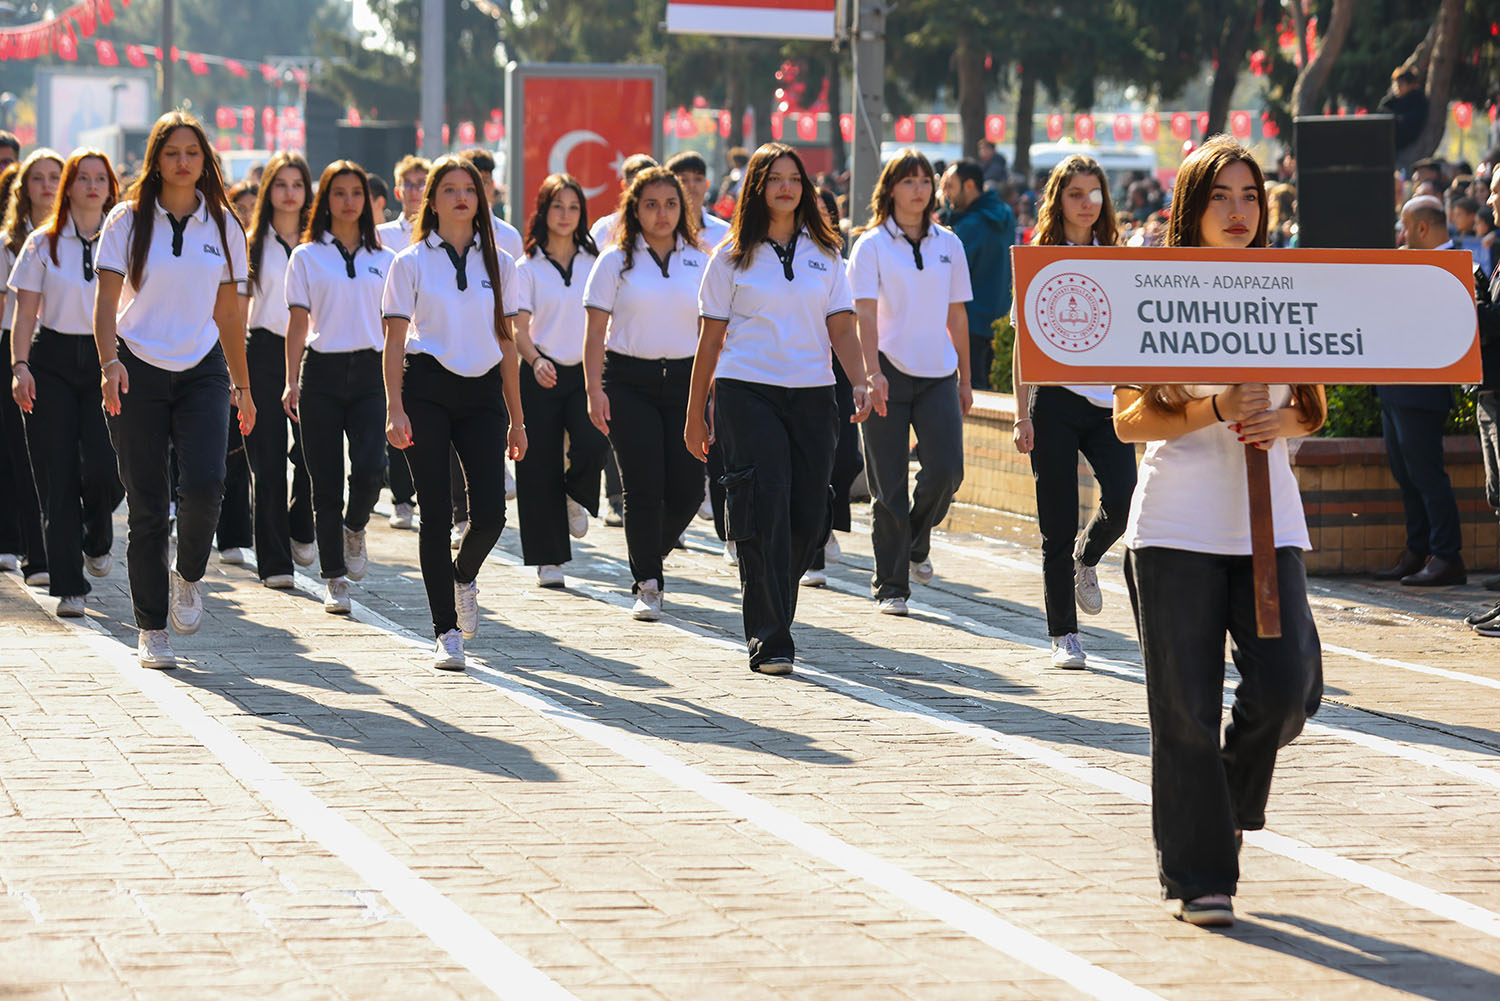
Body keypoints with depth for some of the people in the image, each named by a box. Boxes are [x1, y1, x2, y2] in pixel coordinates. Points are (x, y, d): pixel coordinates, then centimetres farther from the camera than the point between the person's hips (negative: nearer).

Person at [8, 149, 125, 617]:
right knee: (58, 477, -4)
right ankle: (67, 587, 1)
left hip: (106, 359, 0)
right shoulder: (43, 244, 5)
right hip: (53, 360, 0)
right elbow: (25, 313, 3)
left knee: (104, 470, -15)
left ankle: (97, 540, 19)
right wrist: (20, 366, -9)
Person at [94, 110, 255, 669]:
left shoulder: (221, 225, 7)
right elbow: (106, 300, -5)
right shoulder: (129, 220, 0)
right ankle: (151, 629, 9)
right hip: (139, 371, -1)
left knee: (204, 485, -19)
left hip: (202, 371, 1)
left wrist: (241, 385, 14)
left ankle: (188, 578, 11)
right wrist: (109, 362, -21)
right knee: (147, 505, -1)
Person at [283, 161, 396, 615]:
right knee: (326, 483, -2)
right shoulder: (307, 257, 6)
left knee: (370, 467, -17)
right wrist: (292, 382, -5)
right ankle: (335, 578, 8)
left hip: (370, 373, 1)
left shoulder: (384, 259, 11)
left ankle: (354, 527, 15)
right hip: (323, 372, -1)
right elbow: (298, 323, 4)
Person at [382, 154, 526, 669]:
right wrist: (395, 409, -11)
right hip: (427, 389, -2)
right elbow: (395, 339, 0)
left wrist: (516, 418, 12)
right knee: (436, 514, -4)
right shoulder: (412, 263, 3)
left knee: (490, 514, -8)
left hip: (482, 393, 2)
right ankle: (447, 632, 3)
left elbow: (505, 342, 13)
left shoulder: (497, 264, 11)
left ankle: (464, 575, 26)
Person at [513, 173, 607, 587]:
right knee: (540, 465, -1)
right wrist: (536, 361, -25)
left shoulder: (593, 263, 8)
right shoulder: (527, 268, 1)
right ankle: (549, 559, 9)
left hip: (586, 371, 1)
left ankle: (576, 498, 12)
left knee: (593, 444, -22)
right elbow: (518, 327, -6)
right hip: (541, 375, -1)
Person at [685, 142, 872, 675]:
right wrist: (695, 413, 6)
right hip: (746, 392, -3)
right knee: (766, 510, -12)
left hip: (811, 394, 3)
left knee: (809, 516, -1)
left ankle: (768, 608, 22)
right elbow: (711, 337, 7)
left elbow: (842, 329, 9)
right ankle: (769, 639, -10)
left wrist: (861, 383, -9)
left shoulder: (824, 253, 13)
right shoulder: (733, 257, 6)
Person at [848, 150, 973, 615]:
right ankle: (891, 585, 7)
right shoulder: (871, 245, -2)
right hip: (890, 373, -3)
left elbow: (956, 315, 15)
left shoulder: (947, 244, 9)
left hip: (938, 373, 3)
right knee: (890, 485, -2)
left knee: (946, 469, -11)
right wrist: (873, 372, -25)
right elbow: (865, 313, -12)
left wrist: (964, 379, 14)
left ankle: (917, 541, 19)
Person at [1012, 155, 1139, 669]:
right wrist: (1022, 416, -4)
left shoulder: (1116, 260, 11)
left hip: (1108, 402, 2)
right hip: (1055, 399, -2)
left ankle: (1087, 558, 17)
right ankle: (1064, 636, 7)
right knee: (1058, 524, -3)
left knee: (1123, 500, -17)